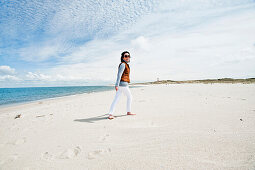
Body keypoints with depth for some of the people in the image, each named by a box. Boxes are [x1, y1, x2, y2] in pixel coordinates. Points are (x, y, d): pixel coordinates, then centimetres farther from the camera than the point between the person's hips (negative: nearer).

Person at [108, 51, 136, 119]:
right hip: (123, 84, -8)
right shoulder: (123, 64, -10)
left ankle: (110, 114, 2)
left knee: (116, 99, 3)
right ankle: (128, 112, 25)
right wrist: (117, 85, -28)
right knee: (129, 97, 11)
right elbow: (119, 74, -20)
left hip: (120, 84, 8)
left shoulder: (125, 64, 18)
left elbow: (118, 75, 24)